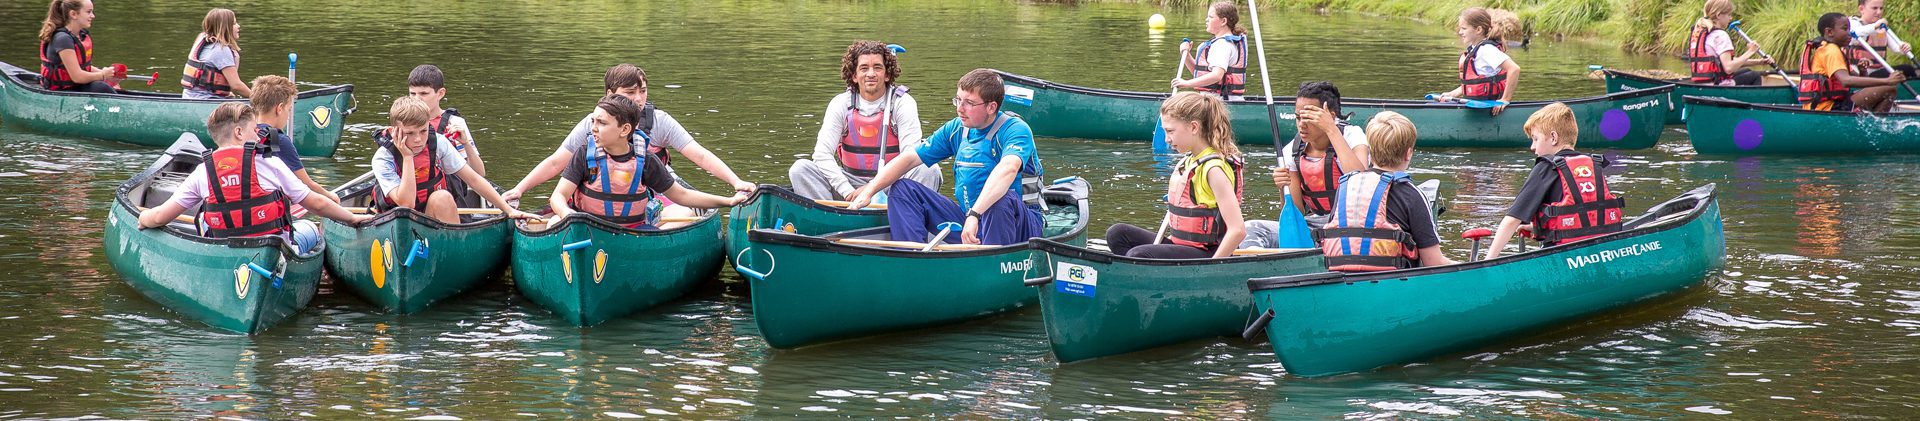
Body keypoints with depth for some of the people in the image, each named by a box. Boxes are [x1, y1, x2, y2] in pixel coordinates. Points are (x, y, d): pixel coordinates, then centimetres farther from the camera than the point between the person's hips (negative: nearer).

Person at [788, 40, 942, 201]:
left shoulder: (903, 103, -6)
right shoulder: (840, 104, -2)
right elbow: (822, 154, -10)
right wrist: (848, 192, -24)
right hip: (851, 181, 2)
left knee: (930, 170, -30)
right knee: (800, 169, -20)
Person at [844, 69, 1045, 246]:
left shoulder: (1015, 129, -17)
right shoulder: (956, 129, 5)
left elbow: (1008, 168, -37)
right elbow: (909, 158, 9)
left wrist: (975, 214, -50)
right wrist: (869, 191, -3)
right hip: (969, 220, 7)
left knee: (1002, 199, -41)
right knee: (901, 189, 1)